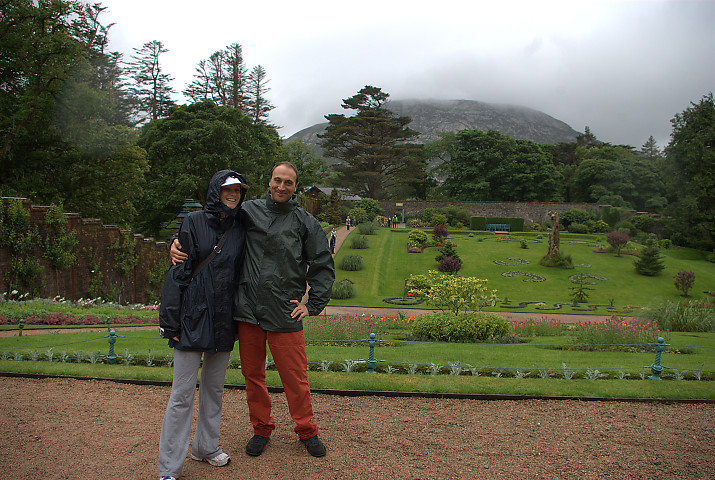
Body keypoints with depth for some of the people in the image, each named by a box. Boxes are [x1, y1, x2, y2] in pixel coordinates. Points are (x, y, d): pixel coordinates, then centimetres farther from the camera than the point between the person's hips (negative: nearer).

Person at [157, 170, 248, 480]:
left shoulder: (239, 230, 8)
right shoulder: (194, 222, -3)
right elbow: (178, 272, -6)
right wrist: (170, 321, -11)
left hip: (224, 321, 4)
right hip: (193, 317, -4)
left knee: (215, 388, 15)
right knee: (183, 394, 0)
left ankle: (206, 446, 33)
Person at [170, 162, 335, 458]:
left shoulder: (305, 222, 5)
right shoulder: (248, 211, 5)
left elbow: (324, 265, 9)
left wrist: (312, 305, 4)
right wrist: (178, 241, -3)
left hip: (285, 313, -1)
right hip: (248, 310, 2)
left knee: (295, 377, 2)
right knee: (252, 373, 11)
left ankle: (307, 431, 21)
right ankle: (261, 428, 30)